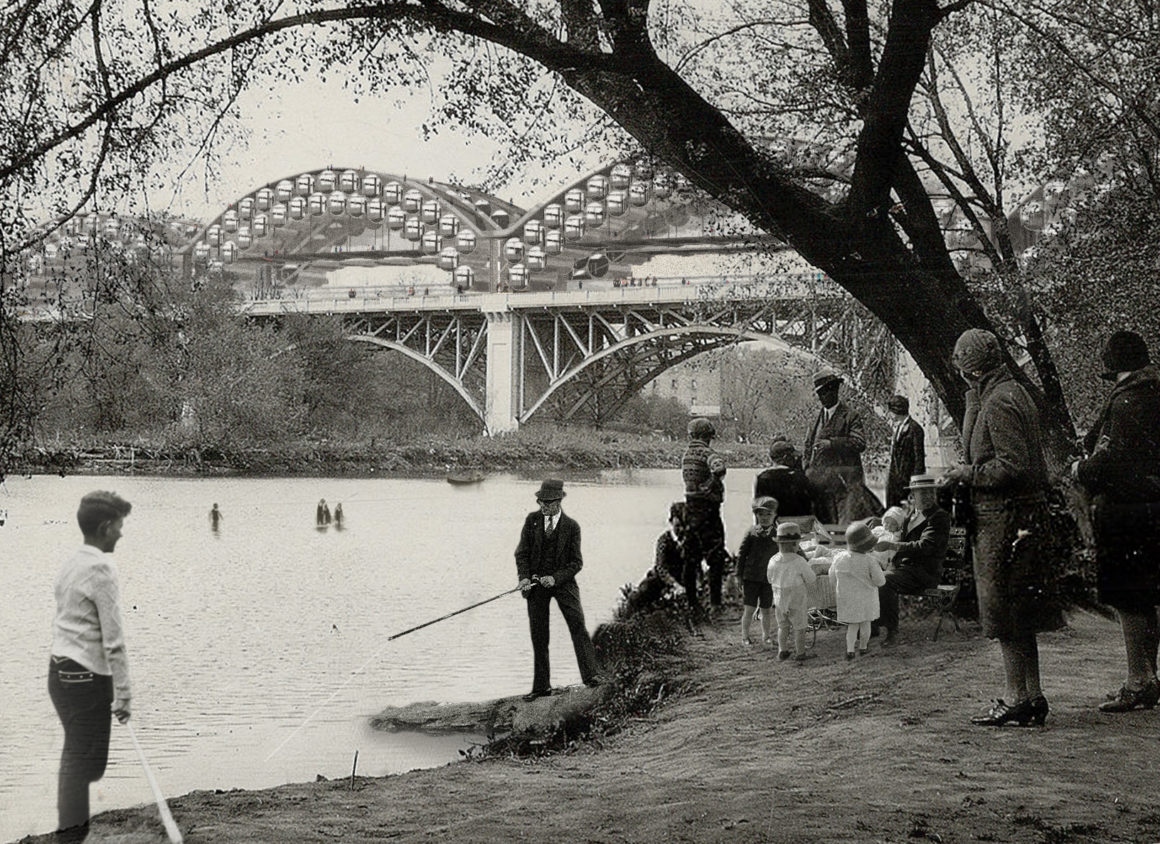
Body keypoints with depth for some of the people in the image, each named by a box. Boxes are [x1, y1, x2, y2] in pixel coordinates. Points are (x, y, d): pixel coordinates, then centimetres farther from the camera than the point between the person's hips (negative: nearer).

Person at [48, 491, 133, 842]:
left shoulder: (70, 564, 11)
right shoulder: (102, 570, -15)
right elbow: (113, 639, -16)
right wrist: (123, 694, -12)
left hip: (60, 670, 8)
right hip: (86, 677, -8)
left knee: (75, 756, 15)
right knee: (82, 762, -4)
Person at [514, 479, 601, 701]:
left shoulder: (571, 526, -3)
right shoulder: (532, 519, 3)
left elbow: (577, 562, -3)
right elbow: (522, 553, 5)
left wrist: (555, 578, -18)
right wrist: (524, 578, -12)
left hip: (563, 581, -2)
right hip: (536, 583, 2)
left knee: (577, 624, -19)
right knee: (538, 636, 4)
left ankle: (590, 675, -21)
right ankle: (541, 686, 11)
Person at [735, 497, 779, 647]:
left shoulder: (777, 535, 4)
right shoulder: (751, 533, -3)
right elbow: (741, 554, 0)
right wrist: (740, 576, -3)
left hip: (769, 578, 2)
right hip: (751, 577, -2)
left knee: (767, 610, 9)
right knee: (750, 609, -1)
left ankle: (766, 636, 26)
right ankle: (745, 636, 13)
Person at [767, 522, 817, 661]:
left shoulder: (774, 561, -8)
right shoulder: (799, 562, -22)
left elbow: (770, 578, 6)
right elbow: (811, 579, -11)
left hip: (779, 598, 4)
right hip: (797, 599, -4)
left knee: (783, 626, 18)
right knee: (799, 627, 9)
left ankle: (782, 650, 20)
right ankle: (800, 653, 16)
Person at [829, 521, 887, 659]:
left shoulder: (839, 558, -10)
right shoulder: (869, 561, -22)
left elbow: (832, 578, 1)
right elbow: (880, 581, -16)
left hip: (846, 599, 2)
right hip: (866, 598, -2)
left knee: (852, 625, 14)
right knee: (865, 623, 19)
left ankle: (850, 649, 1)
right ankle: (863, 646, 34)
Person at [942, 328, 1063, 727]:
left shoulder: (998, 403, -17)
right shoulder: (1015, 393, 14)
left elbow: (1014, 466, -22)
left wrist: (967, 473, -12)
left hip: (1003, 518, -10)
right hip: (1027, 513, 10)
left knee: (1006, 617, -3)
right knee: (1021, 618, 13)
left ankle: (1017, 699, 2)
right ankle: (1032, 697, 18)